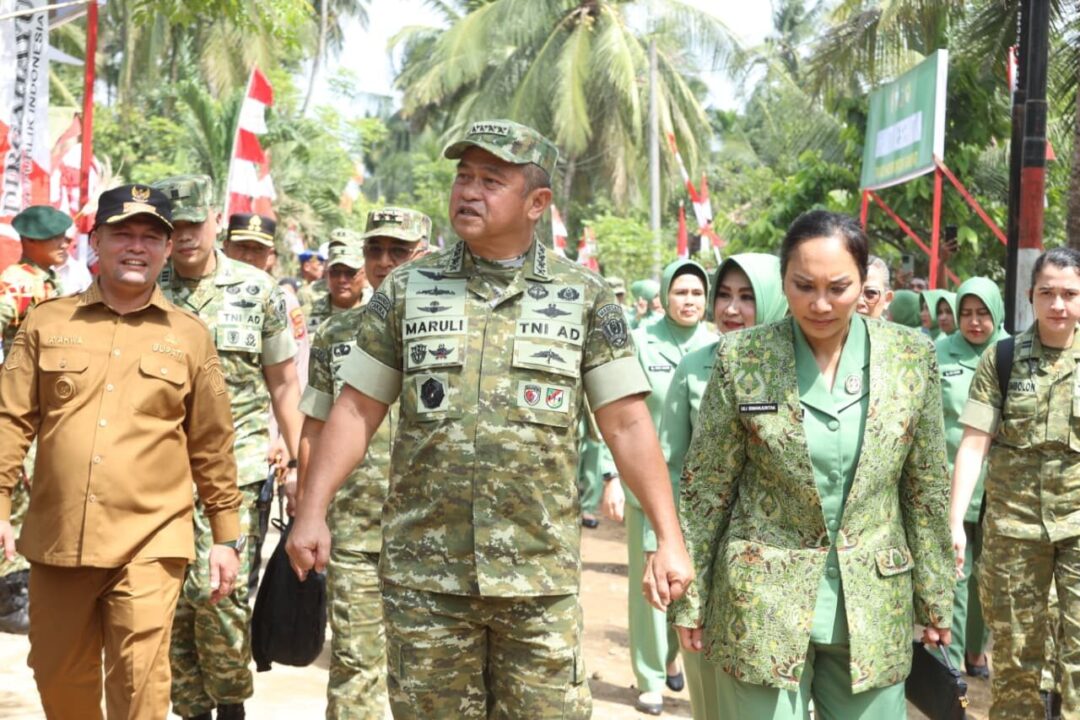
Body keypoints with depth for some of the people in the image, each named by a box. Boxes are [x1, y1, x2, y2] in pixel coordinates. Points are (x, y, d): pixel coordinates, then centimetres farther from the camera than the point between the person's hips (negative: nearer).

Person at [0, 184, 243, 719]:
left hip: (150, 542, -2)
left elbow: (212, 445, 7)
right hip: (56, 538, 2)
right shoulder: (47, 323, 6)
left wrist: (226, 535, 7)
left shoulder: (190, 336, 5)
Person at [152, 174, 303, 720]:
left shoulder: (258, 291, 2)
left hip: (235, 469, -2)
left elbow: (283, 384, 6)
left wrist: (299, 463, 4)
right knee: (172, 599, 5)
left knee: (220, 592, -10)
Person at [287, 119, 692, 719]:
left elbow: (626, 424, 1)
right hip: (423, 574, 1)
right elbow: (356, 411, 7)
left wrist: (669, 538, -4)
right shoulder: (407, 288, 5)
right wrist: (311, 512, -2)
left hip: (540, 579, -1)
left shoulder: (584, 297, 3)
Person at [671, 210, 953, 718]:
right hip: (762, 607, -2)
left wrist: (935, 599, 8)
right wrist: (689, 600, -1)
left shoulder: (912, 358, -1)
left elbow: (927, 490, 6)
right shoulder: (742, 358, -6)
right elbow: (705, 490, -2)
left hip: (872, 611, 2)